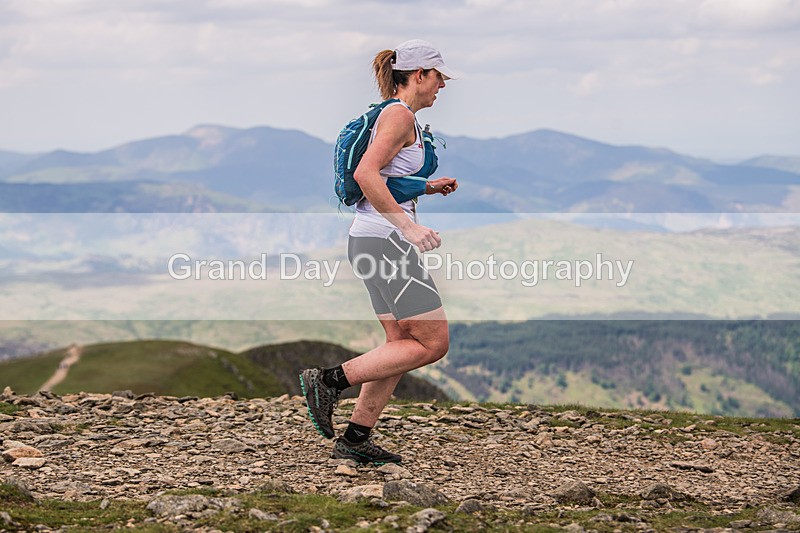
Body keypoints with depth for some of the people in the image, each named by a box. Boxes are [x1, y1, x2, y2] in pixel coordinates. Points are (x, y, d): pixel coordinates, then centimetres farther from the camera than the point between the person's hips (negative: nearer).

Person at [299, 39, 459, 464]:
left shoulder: (393, 116, 18)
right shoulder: (399, 115, -12)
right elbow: (365, 174, -25)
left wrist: (428, 187, 21)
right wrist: (407, 225, -27)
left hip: (372, 239, 10)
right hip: (384, 239, -10)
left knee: (402, 344, 12)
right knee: (433, 343, -6)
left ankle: (355, 439, 12)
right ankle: (329, 381, -8)